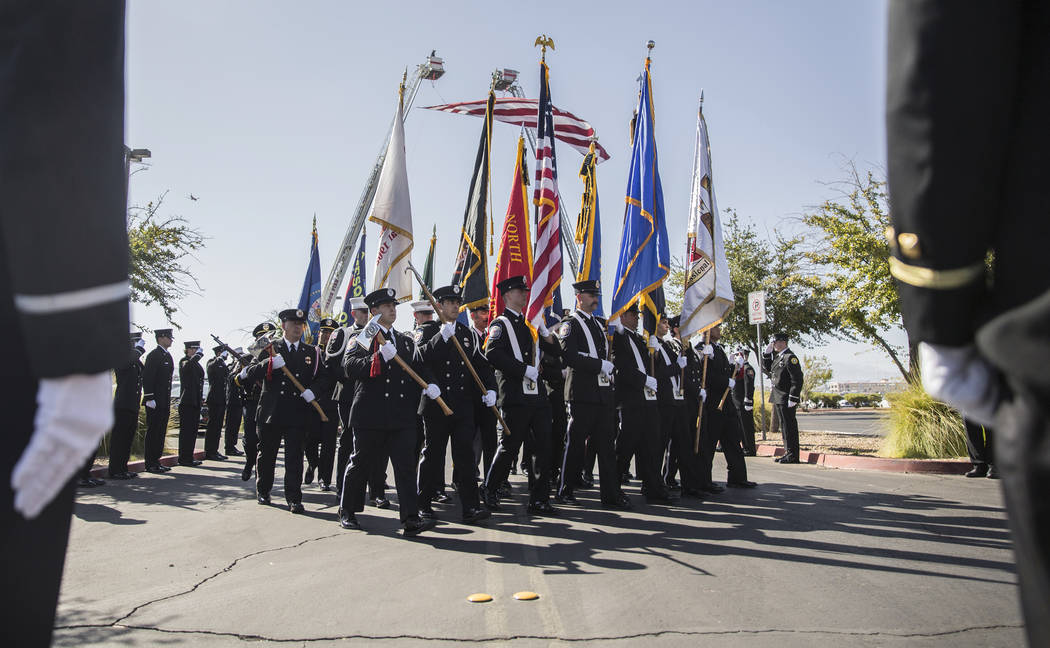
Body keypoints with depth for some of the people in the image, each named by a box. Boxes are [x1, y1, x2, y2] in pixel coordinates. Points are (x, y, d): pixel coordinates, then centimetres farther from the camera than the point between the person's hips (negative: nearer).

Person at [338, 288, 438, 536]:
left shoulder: (406, 341, 18)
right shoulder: (361, 339, 2)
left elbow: (420, 367, 17)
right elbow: (350, 366, -13)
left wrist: (429, 385, -3)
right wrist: (380, 357, -24)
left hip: (402, 416, 3)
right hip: (370, 415, -3)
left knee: (406, 465, -4)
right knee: (361, 464, 10)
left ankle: (411, 519, -4)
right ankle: (347, 511, 29)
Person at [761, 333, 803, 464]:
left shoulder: (790, 357, -14)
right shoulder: (777, 357, 15)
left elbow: (797, 379, -19)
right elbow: (766, 368, 23)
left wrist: (793, 399, -21)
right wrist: (767, 353, 10)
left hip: (786, 399, -9)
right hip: (778, 399, 9)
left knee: (789, 426, -5)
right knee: (784, 426, 13)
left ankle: (793, 455, 0)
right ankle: (788, 452, 21)